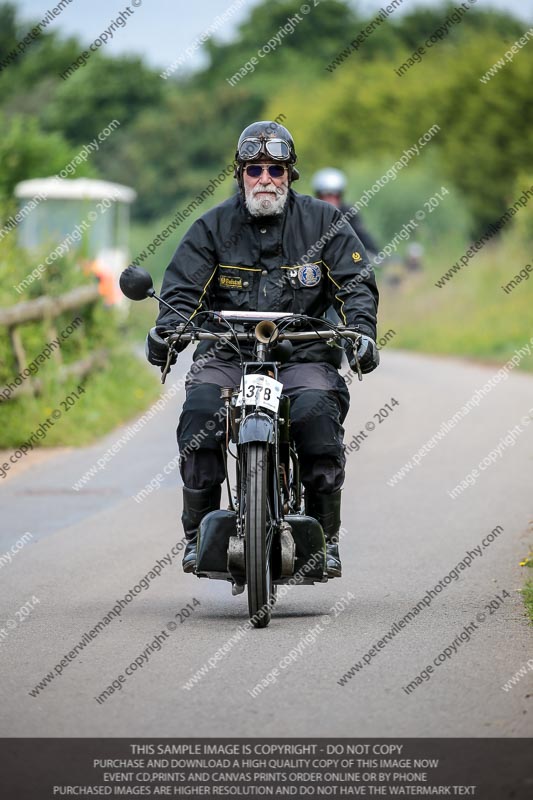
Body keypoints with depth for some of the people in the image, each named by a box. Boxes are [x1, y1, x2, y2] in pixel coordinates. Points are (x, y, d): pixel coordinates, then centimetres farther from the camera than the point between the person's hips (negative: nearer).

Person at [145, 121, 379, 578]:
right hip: (227, 352, 1)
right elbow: (183, 287, 6)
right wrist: (166, 329, -15)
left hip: (302, 354, -1)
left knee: (318, 409, -30)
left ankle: (326, 536, -16)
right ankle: (198, 532, -17)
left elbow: (357, 283, 6)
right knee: (200, 406, -28)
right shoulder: (213, 226, 11)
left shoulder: (323, 222, 9)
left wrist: (361, 331, -12)